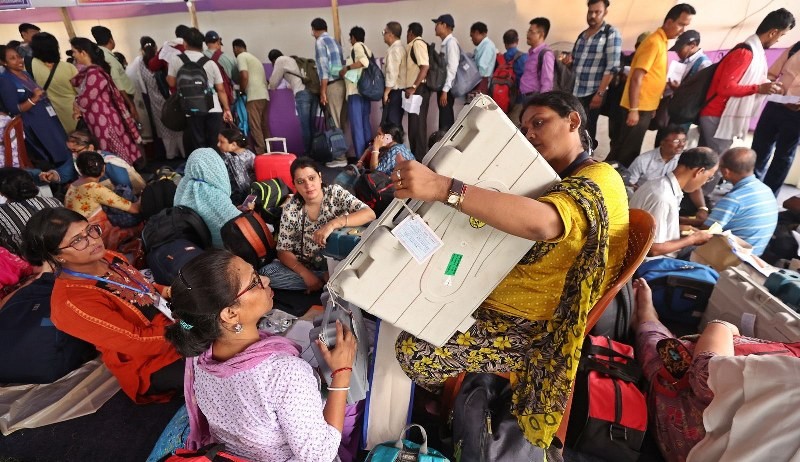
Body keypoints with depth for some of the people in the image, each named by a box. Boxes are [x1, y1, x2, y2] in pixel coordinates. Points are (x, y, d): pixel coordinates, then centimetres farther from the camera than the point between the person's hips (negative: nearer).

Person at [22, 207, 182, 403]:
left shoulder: (107, 257, -2)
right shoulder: (71, 301, -24)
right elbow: (139, 341, -25)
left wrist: (164, 292, -4)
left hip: (171, 322, 8)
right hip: (152, 365, -8)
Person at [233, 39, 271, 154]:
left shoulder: (241, 56, 3)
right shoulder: (253, 57, 28)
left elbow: (244, 76, -12)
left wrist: (242, 91, 3)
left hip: (255, 96, -8)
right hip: (264, 95, 8)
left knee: (255, 127, -9)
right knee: (264, 126, 9)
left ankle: (260, 154, -13)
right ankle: (268, 152, 9)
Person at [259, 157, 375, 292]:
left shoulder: (335, 193, -10)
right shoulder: (291, 209, -7)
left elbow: (370, 214, -22)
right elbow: (283, 251, -5)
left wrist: (333, 224, -36)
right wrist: (306, 274, -22)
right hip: (306, 266, 3)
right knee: (265, 273, -21)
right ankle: (328, 280, -13)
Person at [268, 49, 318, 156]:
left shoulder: (280, 61, 11)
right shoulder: (293, 60, 32)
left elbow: (273, 84, 16)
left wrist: (270, 85, 36)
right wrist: (289, 86, 54)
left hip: (302, 93, -7)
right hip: (314, 92, 7)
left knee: (305, 127, -5)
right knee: (311, 126, 8)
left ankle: (307, 154, -3)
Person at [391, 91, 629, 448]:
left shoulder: (599, 180, -18)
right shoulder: (551, 181, 14)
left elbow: (543, 223, -40)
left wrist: (443, 188, -48)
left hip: (528, 327, -10)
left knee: (410, 351, -13)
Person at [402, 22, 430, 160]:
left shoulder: (417, 43, -7)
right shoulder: (415, 45, 20)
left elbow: (425, 66, -20)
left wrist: (413, 87, -23)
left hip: (419, 89, -10)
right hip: (416, 89, 10)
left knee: (417, 123, -8)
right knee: (417, 123, 11)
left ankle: (419, 158, -5)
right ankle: (418, 156, 18)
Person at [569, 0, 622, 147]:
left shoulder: (611, 33, -4)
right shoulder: (582, 35, 15)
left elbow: (612, 67, -11)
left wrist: (600, 93, -17)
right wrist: (568, 60, 4)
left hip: (592, 93, -5)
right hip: (574, 92, 6)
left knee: (586, 131, 1)